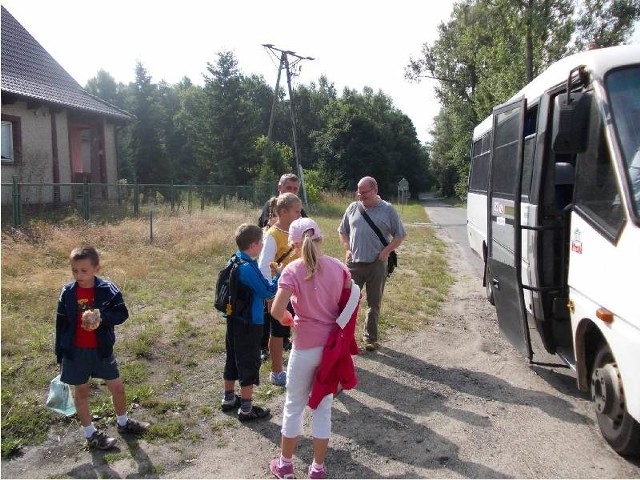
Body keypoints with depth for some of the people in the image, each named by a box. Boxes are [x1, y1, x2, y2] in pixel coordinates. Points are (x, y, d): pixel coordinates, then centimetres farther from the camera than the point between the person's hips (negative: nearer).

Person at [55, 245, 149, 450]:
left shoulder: (108, 290, -11)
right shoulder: (67, 293, -7)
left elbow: (122, 313, -12)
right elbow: (61, 325, 0)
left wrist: (102, 316, -31)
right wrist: (60, 354, 3)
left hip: (101, 349, 0)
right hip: (75, 351, 0)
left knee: (117, 387, 10)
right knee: (81, 391, 11)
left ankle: (123, 422, 35)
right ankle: (90, 434, 27)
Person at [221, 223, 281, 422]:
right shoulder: (249, 268, -24)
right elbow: (268, 291, -19)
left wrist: (271, 273, 8)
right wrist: (280, 274, -8)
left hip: (233, 319, 9)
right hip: (249, 324, -9)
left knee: (232, 359, 20)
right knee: (249, 364, 2)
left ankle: (229, 399, 35)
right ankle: (246, 409, 12)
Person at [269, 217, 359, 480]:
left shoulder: (293, 270, -15)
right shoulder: (338, 267, -3)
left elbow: (276, 311, -23)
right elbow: (352, 301, 5)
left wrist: (286, 319, -2)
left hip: (305, 348, -3)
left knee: (294, 405, 16)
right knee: (323, 407, 16)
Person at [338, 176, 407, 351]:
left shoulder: (388, 210, -2)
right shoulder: (353, 208, 7)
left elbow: (400, 235, 2)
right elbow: (343, 231, 17)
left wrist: (386, 251, -9)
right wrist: (347, 249, 2)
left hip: (377, 265, -2)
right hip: (354, 263, 2)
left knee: (374, 303, 10)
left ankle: (370, 338, 24)